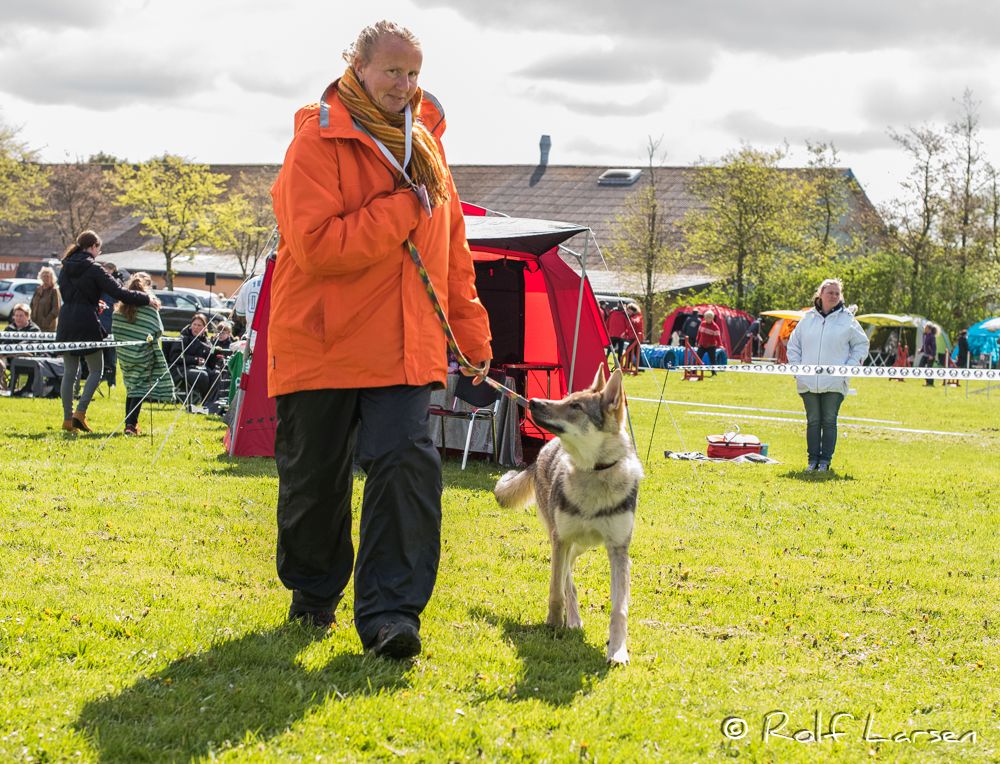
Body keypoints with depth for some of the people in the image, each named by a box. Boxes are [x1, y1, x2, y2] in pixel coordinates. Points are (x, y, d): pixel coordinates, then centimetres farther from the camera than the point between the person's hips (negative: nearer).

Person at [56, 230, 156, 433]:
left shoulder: (66, 268, 9)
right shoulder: (93, 270, -10)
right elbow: (119, 292, -13)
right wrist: (146, 299, -4)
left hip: (66, 325, 6)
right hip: (87, 324, -6)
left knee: (69, 372, 11)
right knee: (96, 370, 6)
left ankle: (68, 418, 11)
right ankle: (80, 412, -6)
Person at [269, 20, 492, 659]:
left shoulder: (425, 146, 12)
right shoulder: (318, 143, -9)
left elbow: (454, 256, 19)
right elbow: (316, 246, -21)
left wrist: (473, 336, 18)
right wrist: (401, 209, -17)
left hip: (405, 347, 4)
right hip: (322, 341, -4)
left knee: (408, 465, -12)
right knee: (315, 476, 9)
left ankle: (389, 613, -11)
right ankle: (313, 594, 32)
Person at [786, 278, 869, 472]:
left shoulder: (847, 320, 3)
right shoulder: (808, 318, 10)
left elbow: (861, 345, 9)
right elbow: (793, 345, 16)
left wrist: (848, 368, -2)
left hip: (834, 382, -2)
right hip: (808, 382, 2)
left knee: (829, 422, 1)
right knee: (813, 422, 6)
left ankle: (825, 460, 7)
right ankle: (813, 459, 12)